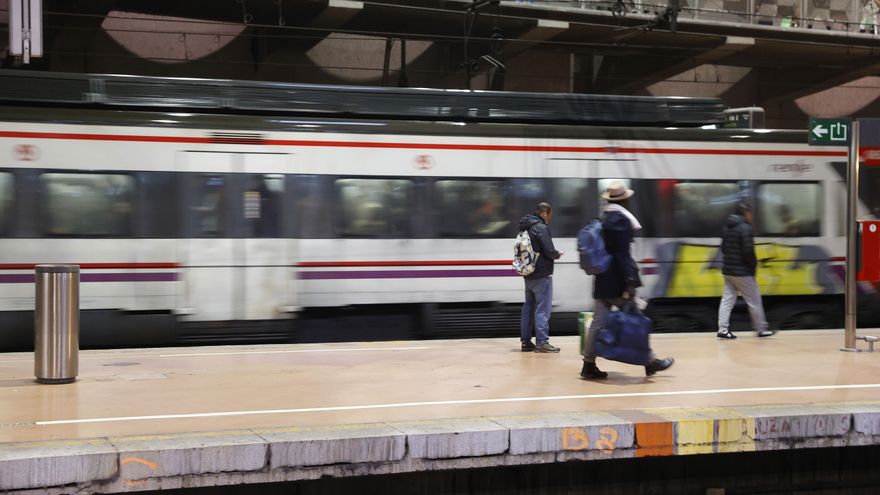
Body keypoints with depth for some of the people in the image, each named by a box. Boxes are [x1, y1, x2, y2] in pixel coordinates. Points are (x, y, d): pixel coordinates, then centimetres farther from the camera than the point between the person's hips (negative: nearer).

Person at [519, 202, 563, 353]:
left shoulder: (526, 227, 11)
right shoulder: (541, 228, -15)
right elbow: (549, 251, -19)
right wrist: (557, 254, 3)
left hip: (528, 274, 8)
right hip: (542, 275, -8)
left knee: (529, 307, 13)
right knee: (543, 308, -4)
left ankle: (526, 341, 17)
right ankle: (541, 342, -4)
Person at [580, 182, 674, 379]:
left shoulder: (604, 218, 15)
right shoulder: (620, 219, -13)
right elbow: (622, 254, -18)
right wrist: (630, 283, -19)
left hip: (602, 281, 8)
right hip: (617, 282, -8)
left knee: (598, 322, 6)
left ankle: (589, 365, 5)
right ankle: (650, 362, 10)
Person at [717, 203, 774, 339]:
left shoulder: (727, 227, 11)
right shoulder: (746, 228, -14)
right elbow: (748, 251, -19)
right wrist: (754, 264, -4)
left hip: (727, 270, 8)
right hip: (742, 272, -8)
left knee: (727, 298, 7)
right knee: (754, 300, 4)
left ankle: (723, 328, -1)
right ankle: (762, 329, 13)